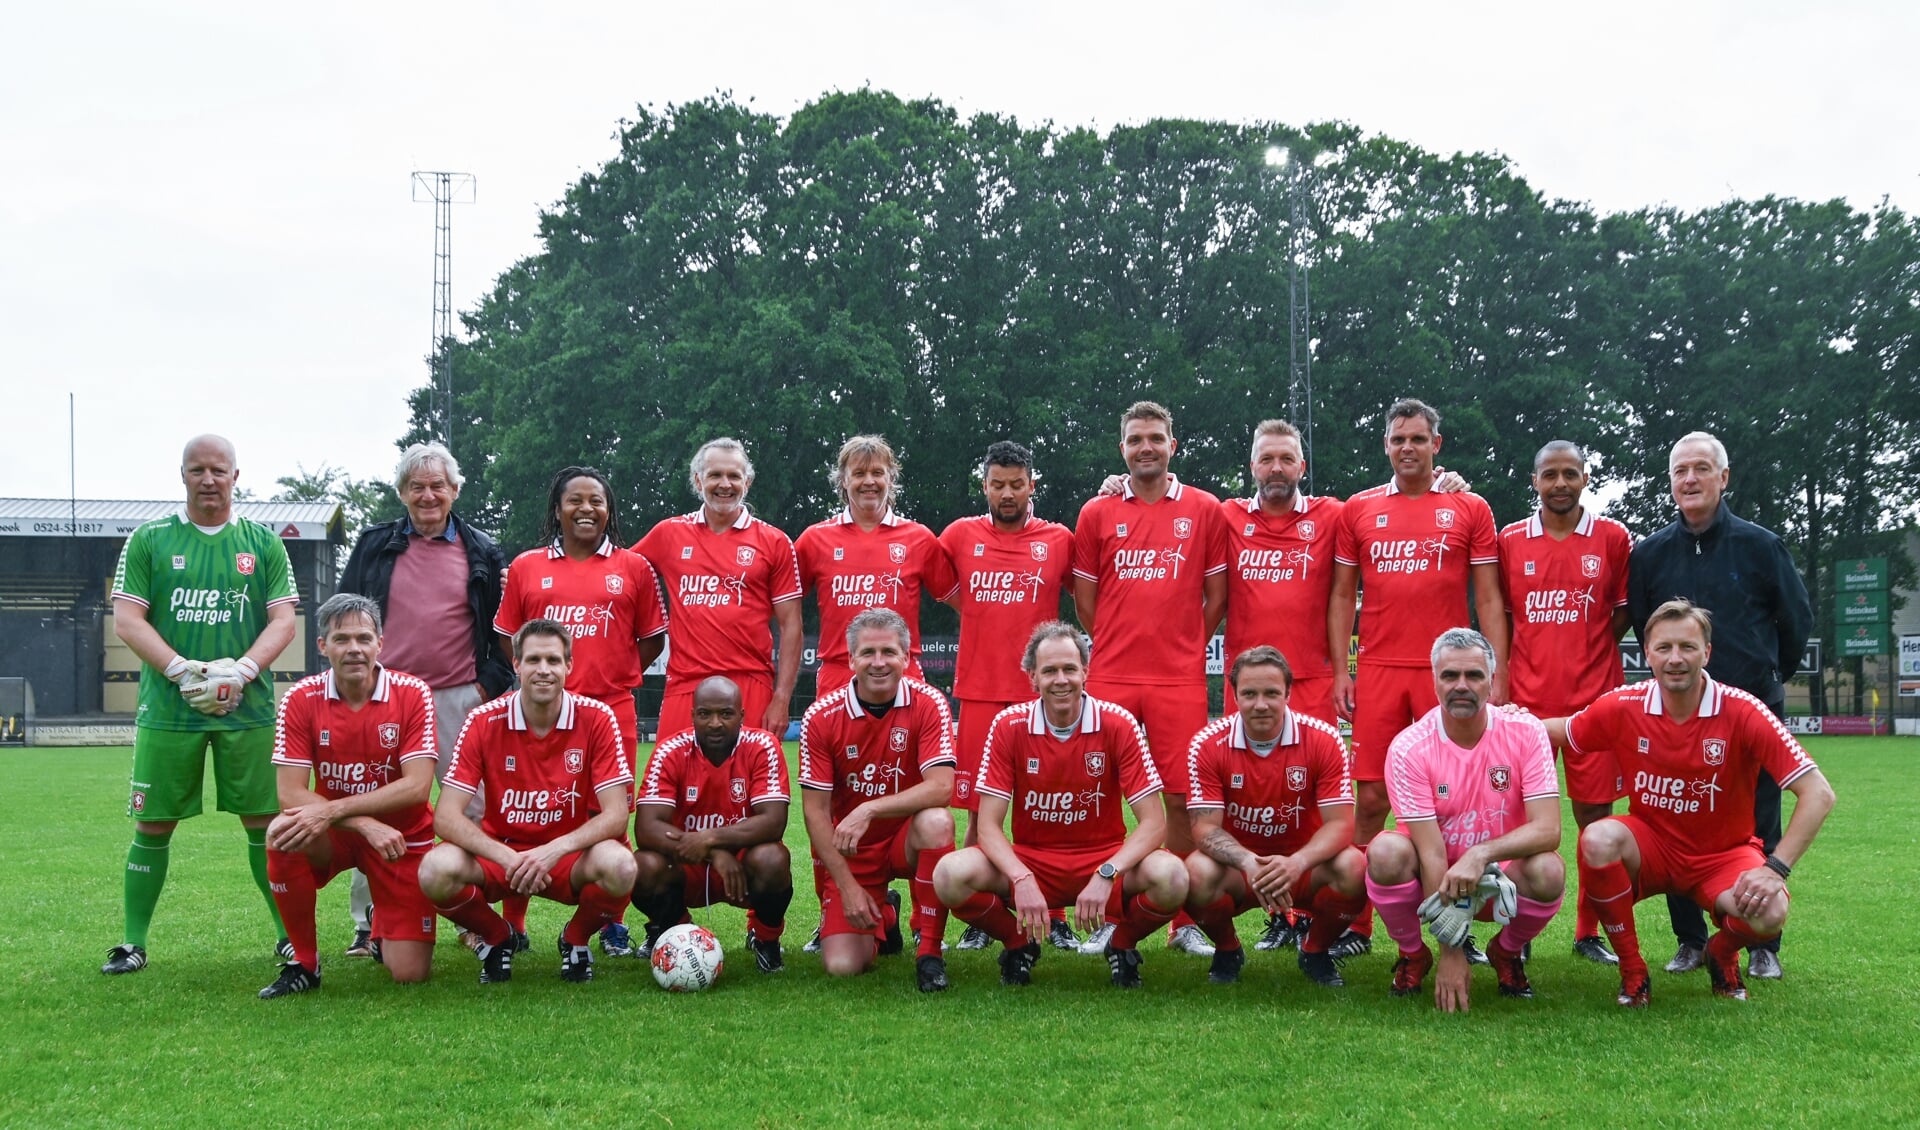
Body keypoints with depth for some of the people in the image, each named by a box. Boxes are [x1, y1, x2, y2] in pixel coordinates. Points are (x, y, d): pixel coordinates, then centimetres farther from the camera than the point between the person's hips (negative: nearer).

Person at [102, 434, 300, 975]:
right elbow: (127, 619, 0)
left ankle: (290, 934, 11)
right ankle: (133, 942, 12)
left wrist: (240, 672, -13)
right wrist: (182, 670, -13)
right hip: (167, 708, 0)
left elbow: (283, 621, 4)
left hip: (247, 708, 0)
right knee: (153, 824, 3)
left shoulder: (263, 544, 9)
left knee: (265, 821, 1)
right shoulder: (150, 540, 7)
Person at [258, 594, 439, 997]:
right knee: (282, 836, -34)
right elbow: (290, 794, -16)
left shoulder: (412, 693, -14)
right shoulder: (301, 699, -11)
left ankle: (382, 926, 29)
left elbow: (417, 786, -21)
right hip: (334, 834, 1)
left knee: (410, 973, -10)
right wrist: (365, 824, -28)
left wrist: (332, 810, -28)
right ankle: (303, 963, -12)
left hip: (401, 836, -1)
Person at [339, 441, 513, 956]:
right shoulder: (375, 546, 8)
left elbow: (502, 631, 10)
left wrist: (489, 686, 1)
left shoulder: (483, 553, 8)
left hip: (459, 699, 0)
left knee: (474, 809, -1)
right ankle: (369, 925, 9)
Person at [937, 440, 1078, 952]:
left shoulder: (1059, 540, 6)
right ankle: (980, 920, 10)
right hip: (979, 693, 1)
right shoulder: (961, 535, 7)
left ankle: (1057, 920, 8)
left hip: (1042, 694, 0)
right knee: (981, 813, 3)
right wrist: (989, 619, 12)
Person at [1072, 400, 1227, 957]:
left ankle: (1186, 921, 7)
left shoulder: (1204, 510, 7)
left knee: (1180, 797, -1)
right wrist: (1118, 645, 11)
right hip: (1110, 678, 1)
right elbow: (1084, 597, 14)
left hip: (1179, 679, -1)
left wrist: (1185, 648, 8)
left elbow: (1217, 594, 10)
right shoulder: (1097, 513, 9)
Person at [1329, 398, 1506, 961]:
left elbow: (1489, 598, 6)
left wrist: (1498, 675, -1)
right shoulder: (1358, 510, 11)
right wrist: (1339, 670, 4)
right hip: (1378, 671, 1)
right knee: (1369, 798, -1)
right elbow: (1342, 595, 13)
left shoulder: (1469, 509, 7)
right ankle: (1358, 925, 7)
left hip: (1449, 671, -1)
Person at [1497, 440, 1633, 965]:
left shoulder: (1613, 539, 3)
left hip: (1594, 697, 0)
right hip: (1527, 698, 0)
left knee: (1595, 813, 2)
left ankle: (1589, 931, 13)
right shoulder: (1509, 541, 6)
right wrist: (1502, 679, 4)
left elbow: (1625, 610, 12)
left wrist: (1590, 650, 0)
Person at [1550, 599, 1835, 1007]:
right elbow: (1555, 731, 7)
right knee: (1598, 839, -32)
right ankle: (1632, 971, -8)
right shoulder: (1623, 707, -11)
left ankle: (1722, 954, 9)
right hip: (1650, 847, 1)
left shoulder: (1741, 712, -19)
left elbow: (1818, 794, -20)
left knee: (1769, 914, -32)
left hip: (1723, 853, -1)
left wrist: (1775, 868, -27)